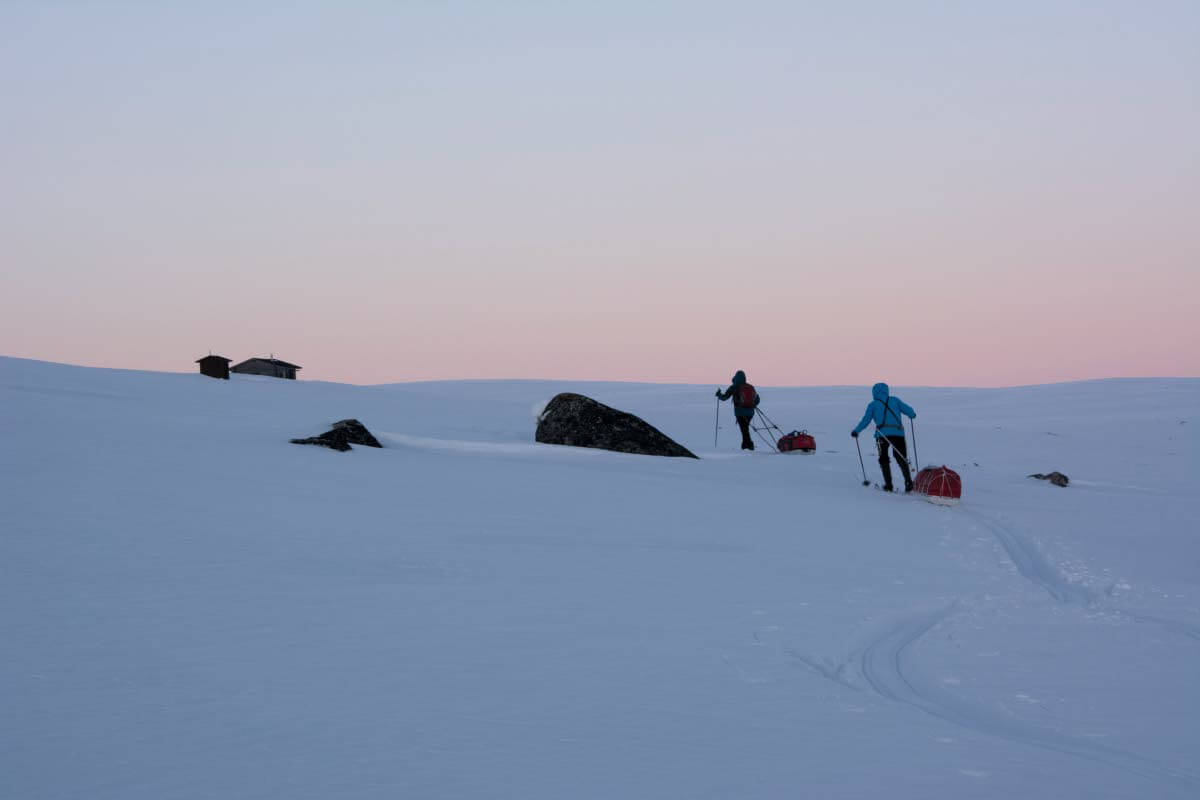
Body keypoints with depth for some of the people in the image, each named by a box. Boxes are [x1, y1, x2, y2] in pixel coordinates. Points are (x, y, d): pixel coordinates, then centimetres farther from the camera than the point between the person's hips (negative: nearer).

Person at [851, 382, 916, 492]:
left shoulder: (873, 405, 13)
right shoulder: (895, 400, 17)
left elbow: (866, 420, 8)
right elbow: (907, 410, 12)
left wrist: (856, 431, 21)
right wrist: (913, 415, 35)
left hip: (882, 433, -1)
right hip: (898, 433, 1)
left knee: (883, 459, 12)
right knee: (901, 458, 7)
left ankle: (888, 484, 2)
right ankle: (908, 481, -13)